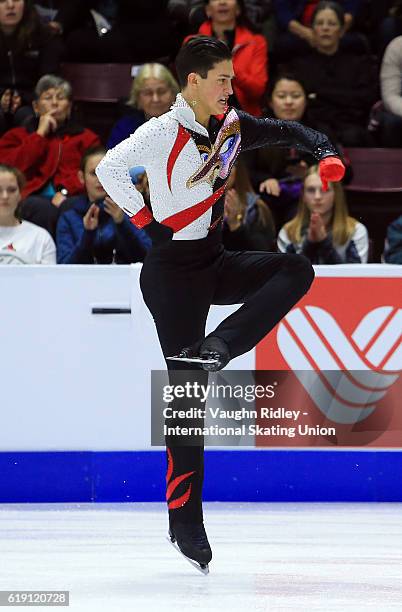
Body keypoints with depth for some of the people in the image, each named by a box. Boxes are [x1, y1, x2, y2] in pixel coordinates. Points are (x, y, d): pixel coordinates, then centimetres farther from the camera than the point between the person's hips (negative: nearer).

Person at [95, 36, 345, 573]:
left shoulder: (230, 126, 5)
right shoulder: (164, 132, -16)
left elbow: (286, 131, 16)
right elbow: (110, 168, -26)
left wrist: (326, 154, -2)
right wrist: (148, 221, -19)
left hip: (215, 264, 7)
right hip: (172, 271, -7)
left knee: (296, 270, -13)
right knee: (186, 390, -8)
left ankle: (216, 349, -18)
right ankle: (184, 521, -1)